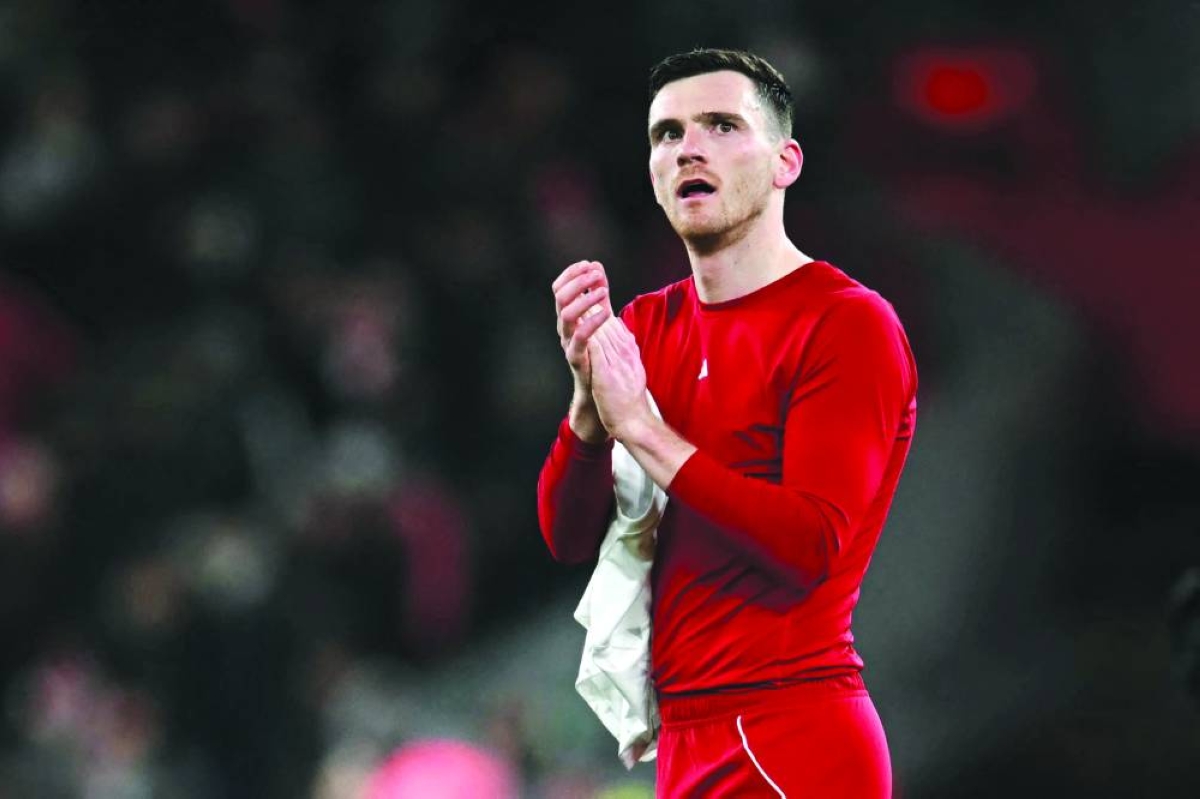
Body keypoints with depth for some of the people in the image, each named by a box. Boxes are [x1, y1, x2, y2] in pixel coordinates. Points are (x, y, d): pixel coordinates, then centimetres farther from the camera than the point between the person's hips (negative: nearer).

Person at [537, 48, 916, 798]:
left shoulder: (849, 323, -9)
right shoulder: (646, 326, 12)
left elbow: (809, 546, -19)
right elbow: (570, 537, 6)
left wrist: (640, 425, -17)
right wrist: (589, 394, -12)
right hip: (690, 735, 7)